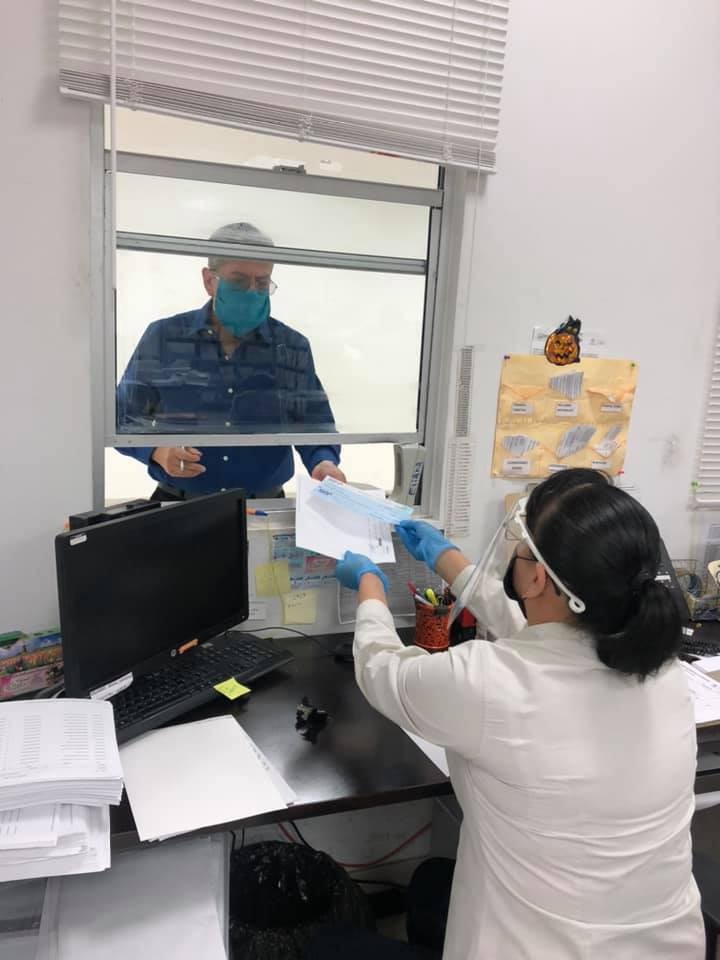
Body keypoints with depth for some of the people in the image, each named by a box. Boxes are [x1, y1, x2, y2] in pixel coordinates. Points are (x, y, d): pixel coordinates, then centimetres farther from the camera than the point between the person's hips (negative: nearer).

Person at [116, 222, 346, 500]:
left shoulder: (293, 347, 6)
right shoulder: (163, 337, 2)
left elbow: (314, 425, 6)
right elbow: (123, 418, 7)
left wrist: (324, 462, -16)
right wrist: (157, 450, -13)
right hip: (179, 506, -2)